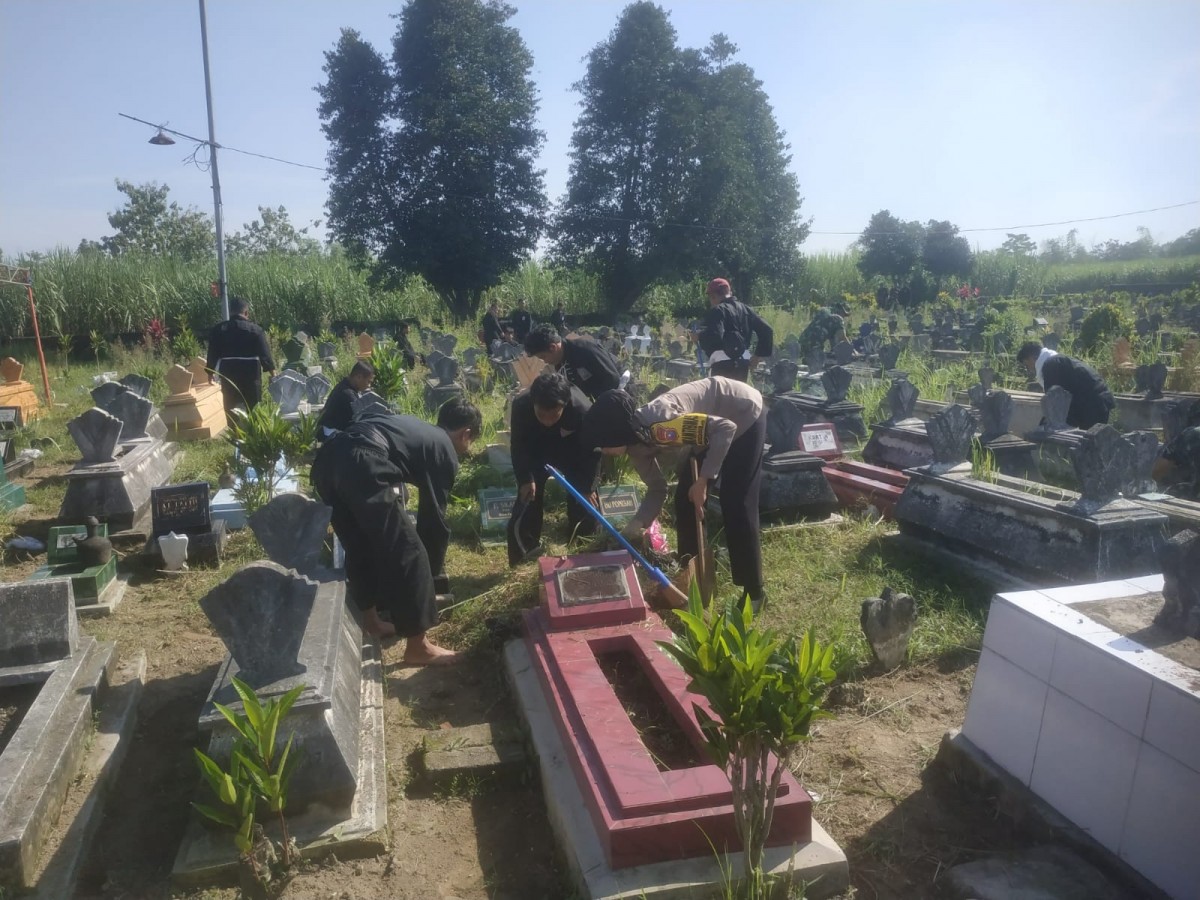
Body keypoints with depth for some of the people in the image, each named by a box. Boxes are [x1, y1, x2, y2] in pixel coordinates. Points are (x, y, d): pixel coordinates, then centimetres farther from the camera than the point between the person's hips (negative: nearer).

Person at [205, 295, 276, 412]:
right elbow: (265, 353, -6)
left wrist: (210, 373, 14)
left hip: (228, 373, 2)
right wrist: (272, 370, 2)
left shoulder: (218, 329, 2)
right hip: (250, 373, -2)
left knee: (229, 409, 9)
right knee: (253, 409, 6)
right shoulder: (255, 329, -5)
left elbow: (213, 354, 5)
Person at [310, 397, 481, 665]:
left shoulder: (415, 427, 34)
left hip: (327, 458, 9)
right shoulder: (445, 452, 13)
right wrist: (436, 566, 27)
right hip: (361, 466, -9)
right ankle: (418, 646, 12)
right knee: (408, 554, 3)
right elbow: (433, 516, 14)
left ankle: (371, 622, 40)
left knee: (360, 548, 26)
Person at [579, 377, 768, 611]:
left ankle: (753, 593, 5)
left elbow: (726, 427, -32)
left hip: (744, 416, -8)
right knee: (684, 499, 5)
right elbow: (657, 490, 1)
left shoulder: (658, 424, -35)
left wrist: (703, 480, -27)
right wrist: (634, 528, -11)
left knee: (736, 507, -8)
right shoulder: (637, 445, -9)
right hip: (712, 424, 8)